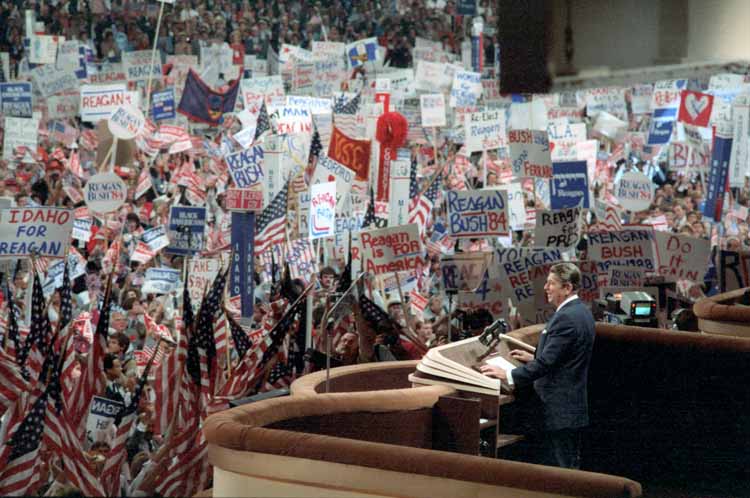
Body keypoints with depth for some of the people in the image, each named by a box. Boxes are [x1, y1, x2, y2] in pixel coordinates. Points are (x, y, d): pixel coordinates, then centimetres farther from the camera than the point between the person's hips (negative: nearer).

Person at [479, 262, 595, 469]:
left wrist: (509, 375, -19)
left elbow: (547, 362, -24)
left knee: (560, 469, -5)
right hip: (573, 404, 10)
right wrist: (534, 357, 18)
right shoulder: (580, 312, 11)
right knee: (570, 466, 14)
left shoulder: (566, 317, -21)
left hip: (560, 410, -10)